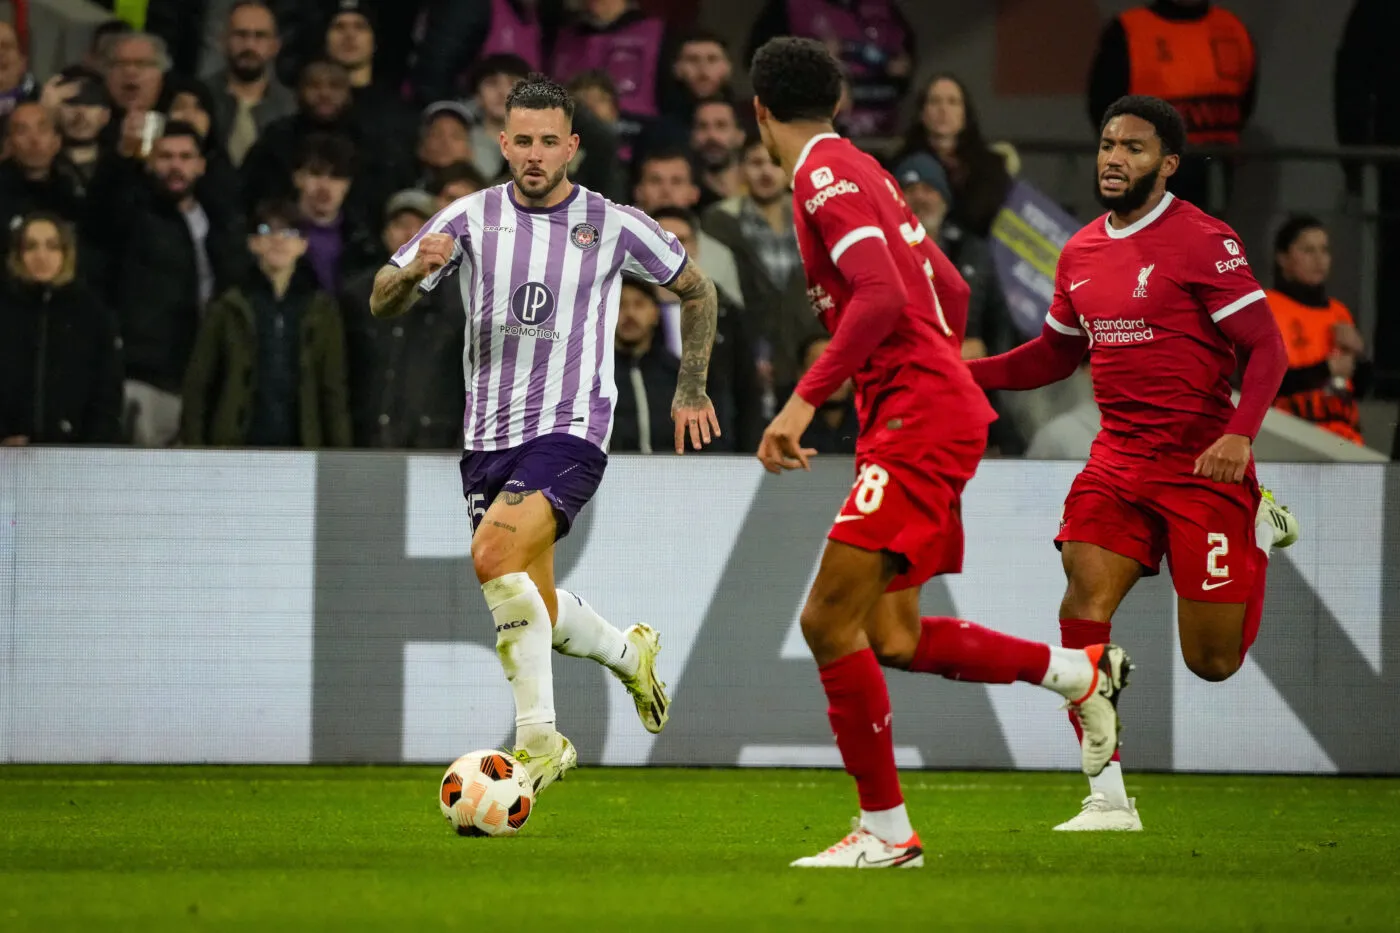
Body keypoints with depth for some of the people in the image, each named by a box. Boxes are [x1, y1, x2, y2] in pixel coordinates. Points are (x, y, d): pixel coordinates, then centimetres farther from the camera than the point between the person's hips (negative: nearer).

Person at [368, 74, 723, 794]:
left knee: (494, 555, -27)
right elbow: (381, 304, 1)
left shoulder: (614, 226, -2)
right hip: (489, 436, 4)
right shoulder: (471, 218, 1)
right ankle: (629, 653, 40)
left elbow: (696, 289, 14)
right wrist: (414, 270, -21)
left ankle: (539, 738, -20)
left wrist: (691, 390, 15)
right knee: (534, 612, 8)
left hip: (570, 429, -4)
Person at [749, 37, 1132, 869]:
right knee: (893, 637, 11)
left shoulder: (827, 176, -10)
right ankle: (1079, 671, 22)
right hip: (935, 413, 10)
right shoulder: (863, 171, 18)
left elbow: (881, 299, -23)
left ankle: (886, 831, -9)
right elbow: (951, 293, 24)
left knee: (829, 620, -12)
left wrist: (804, 402, -24)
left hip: (916, 420, -10)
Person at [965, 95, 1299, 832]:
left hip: (1203, 466, -5)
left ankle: (1260, 529, 30)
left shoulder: (1201, 241, -10)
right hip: (1119, 460, 5)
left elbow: (1266, 348, -12)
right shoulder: (1080, 254, 9)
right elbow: (1054, 355, 24)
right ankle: (1108, 798, -11)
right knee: (1083, 606, -16)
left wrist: (1239, 432, -27)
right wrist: (965, 371, 10)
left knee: (1212, 660, -1)